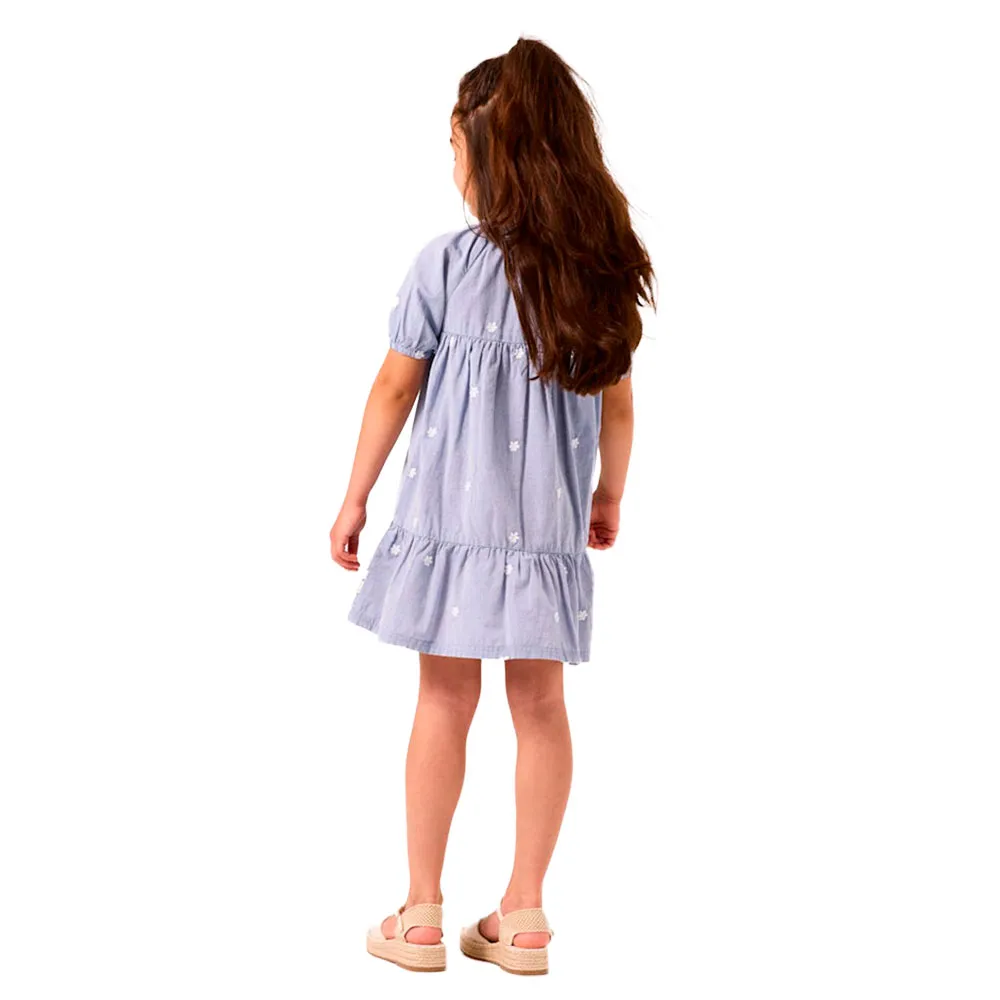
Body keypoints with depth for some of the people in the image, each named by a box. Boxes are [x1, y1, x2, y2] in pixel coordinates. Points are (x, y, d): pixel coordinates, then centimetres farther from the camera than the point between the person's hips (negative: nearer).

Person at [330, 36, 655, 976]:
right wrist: (609, 497, 22)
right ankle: (524, 913, 19)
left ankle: (422, 915, 16)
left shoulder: (446, 263, -9)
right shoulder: (601, 268, 1)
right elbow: (617, 402, 7)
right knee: (539, 703, 10)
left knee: (445, 699, 6)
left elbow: (394, 389, -4)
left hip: (452, 511, -2)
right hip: (550, 521, 3)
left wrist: (353, 501, 7)